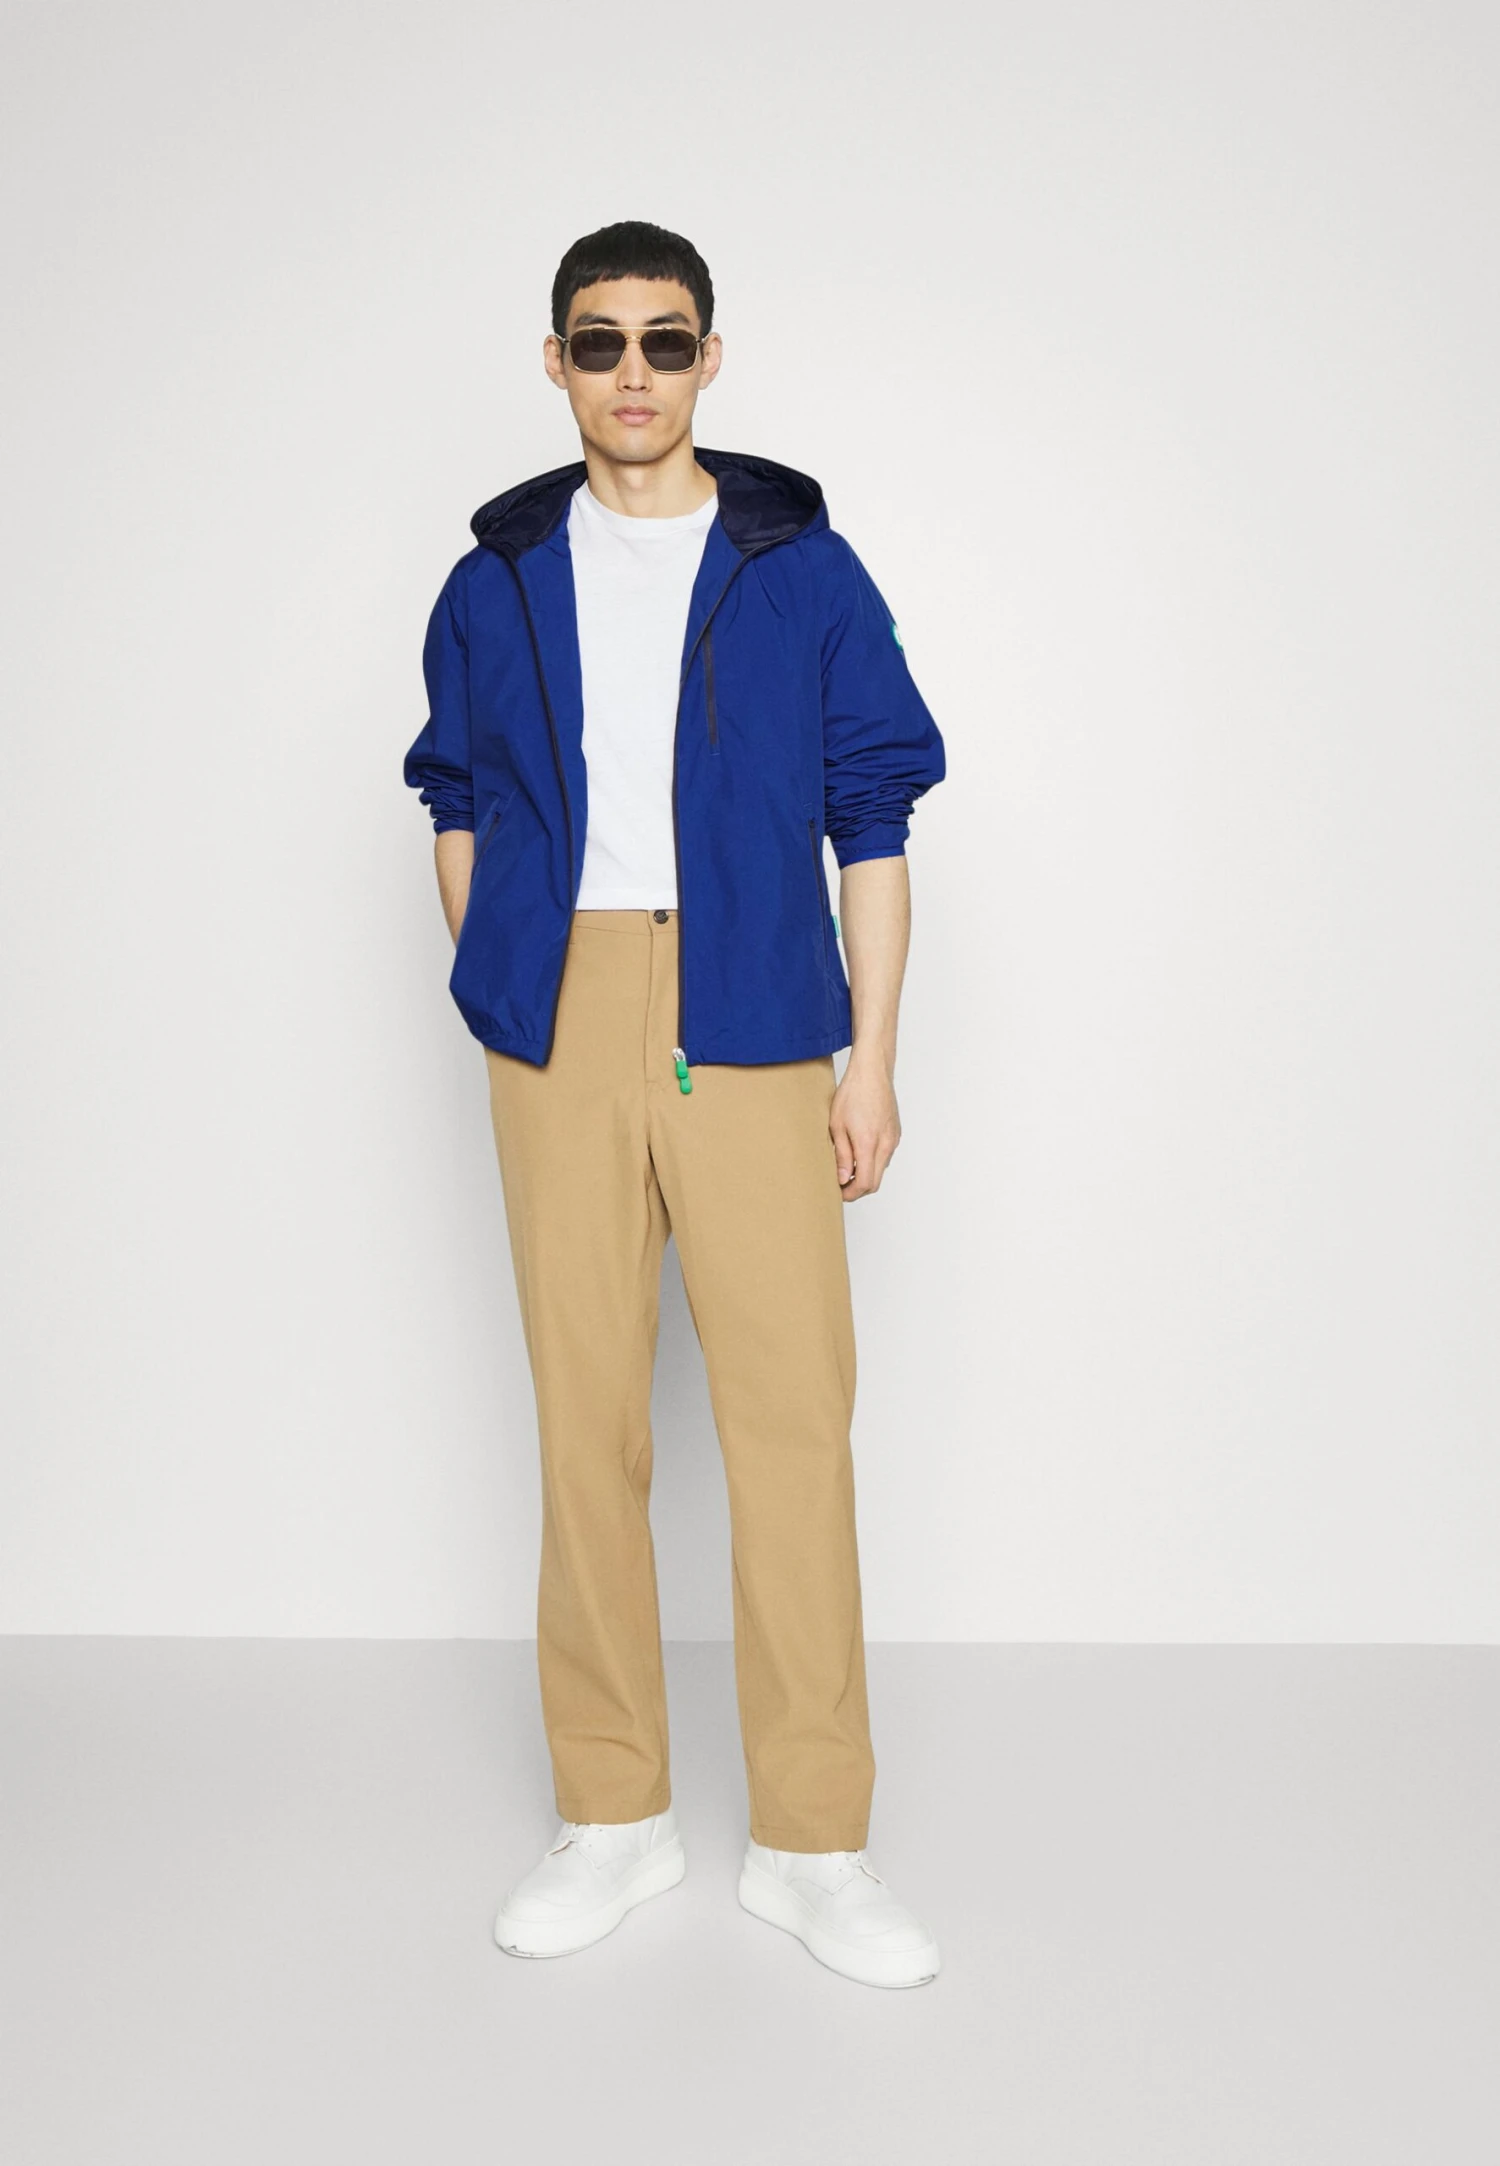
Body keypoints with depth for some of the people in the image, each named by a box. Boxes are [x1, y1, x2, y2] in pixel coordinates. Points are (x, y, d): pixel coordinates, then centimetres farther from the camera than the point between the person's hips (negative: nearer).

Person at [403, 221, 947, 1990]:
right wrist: (499, 985, 4)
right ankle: (613, 1815, 20)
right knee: (585, 1413, 5)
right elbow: (460, 808, 18)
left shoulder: (804, 570, 7)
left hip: (751, 1029, -1)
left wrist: (871, 1054, 0)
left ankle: (811, 1841, 10)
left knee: (791, 1411, -4)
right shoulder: (497, 583, 12)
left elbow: (873, 825, 6)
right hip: (558, 1030, 2)